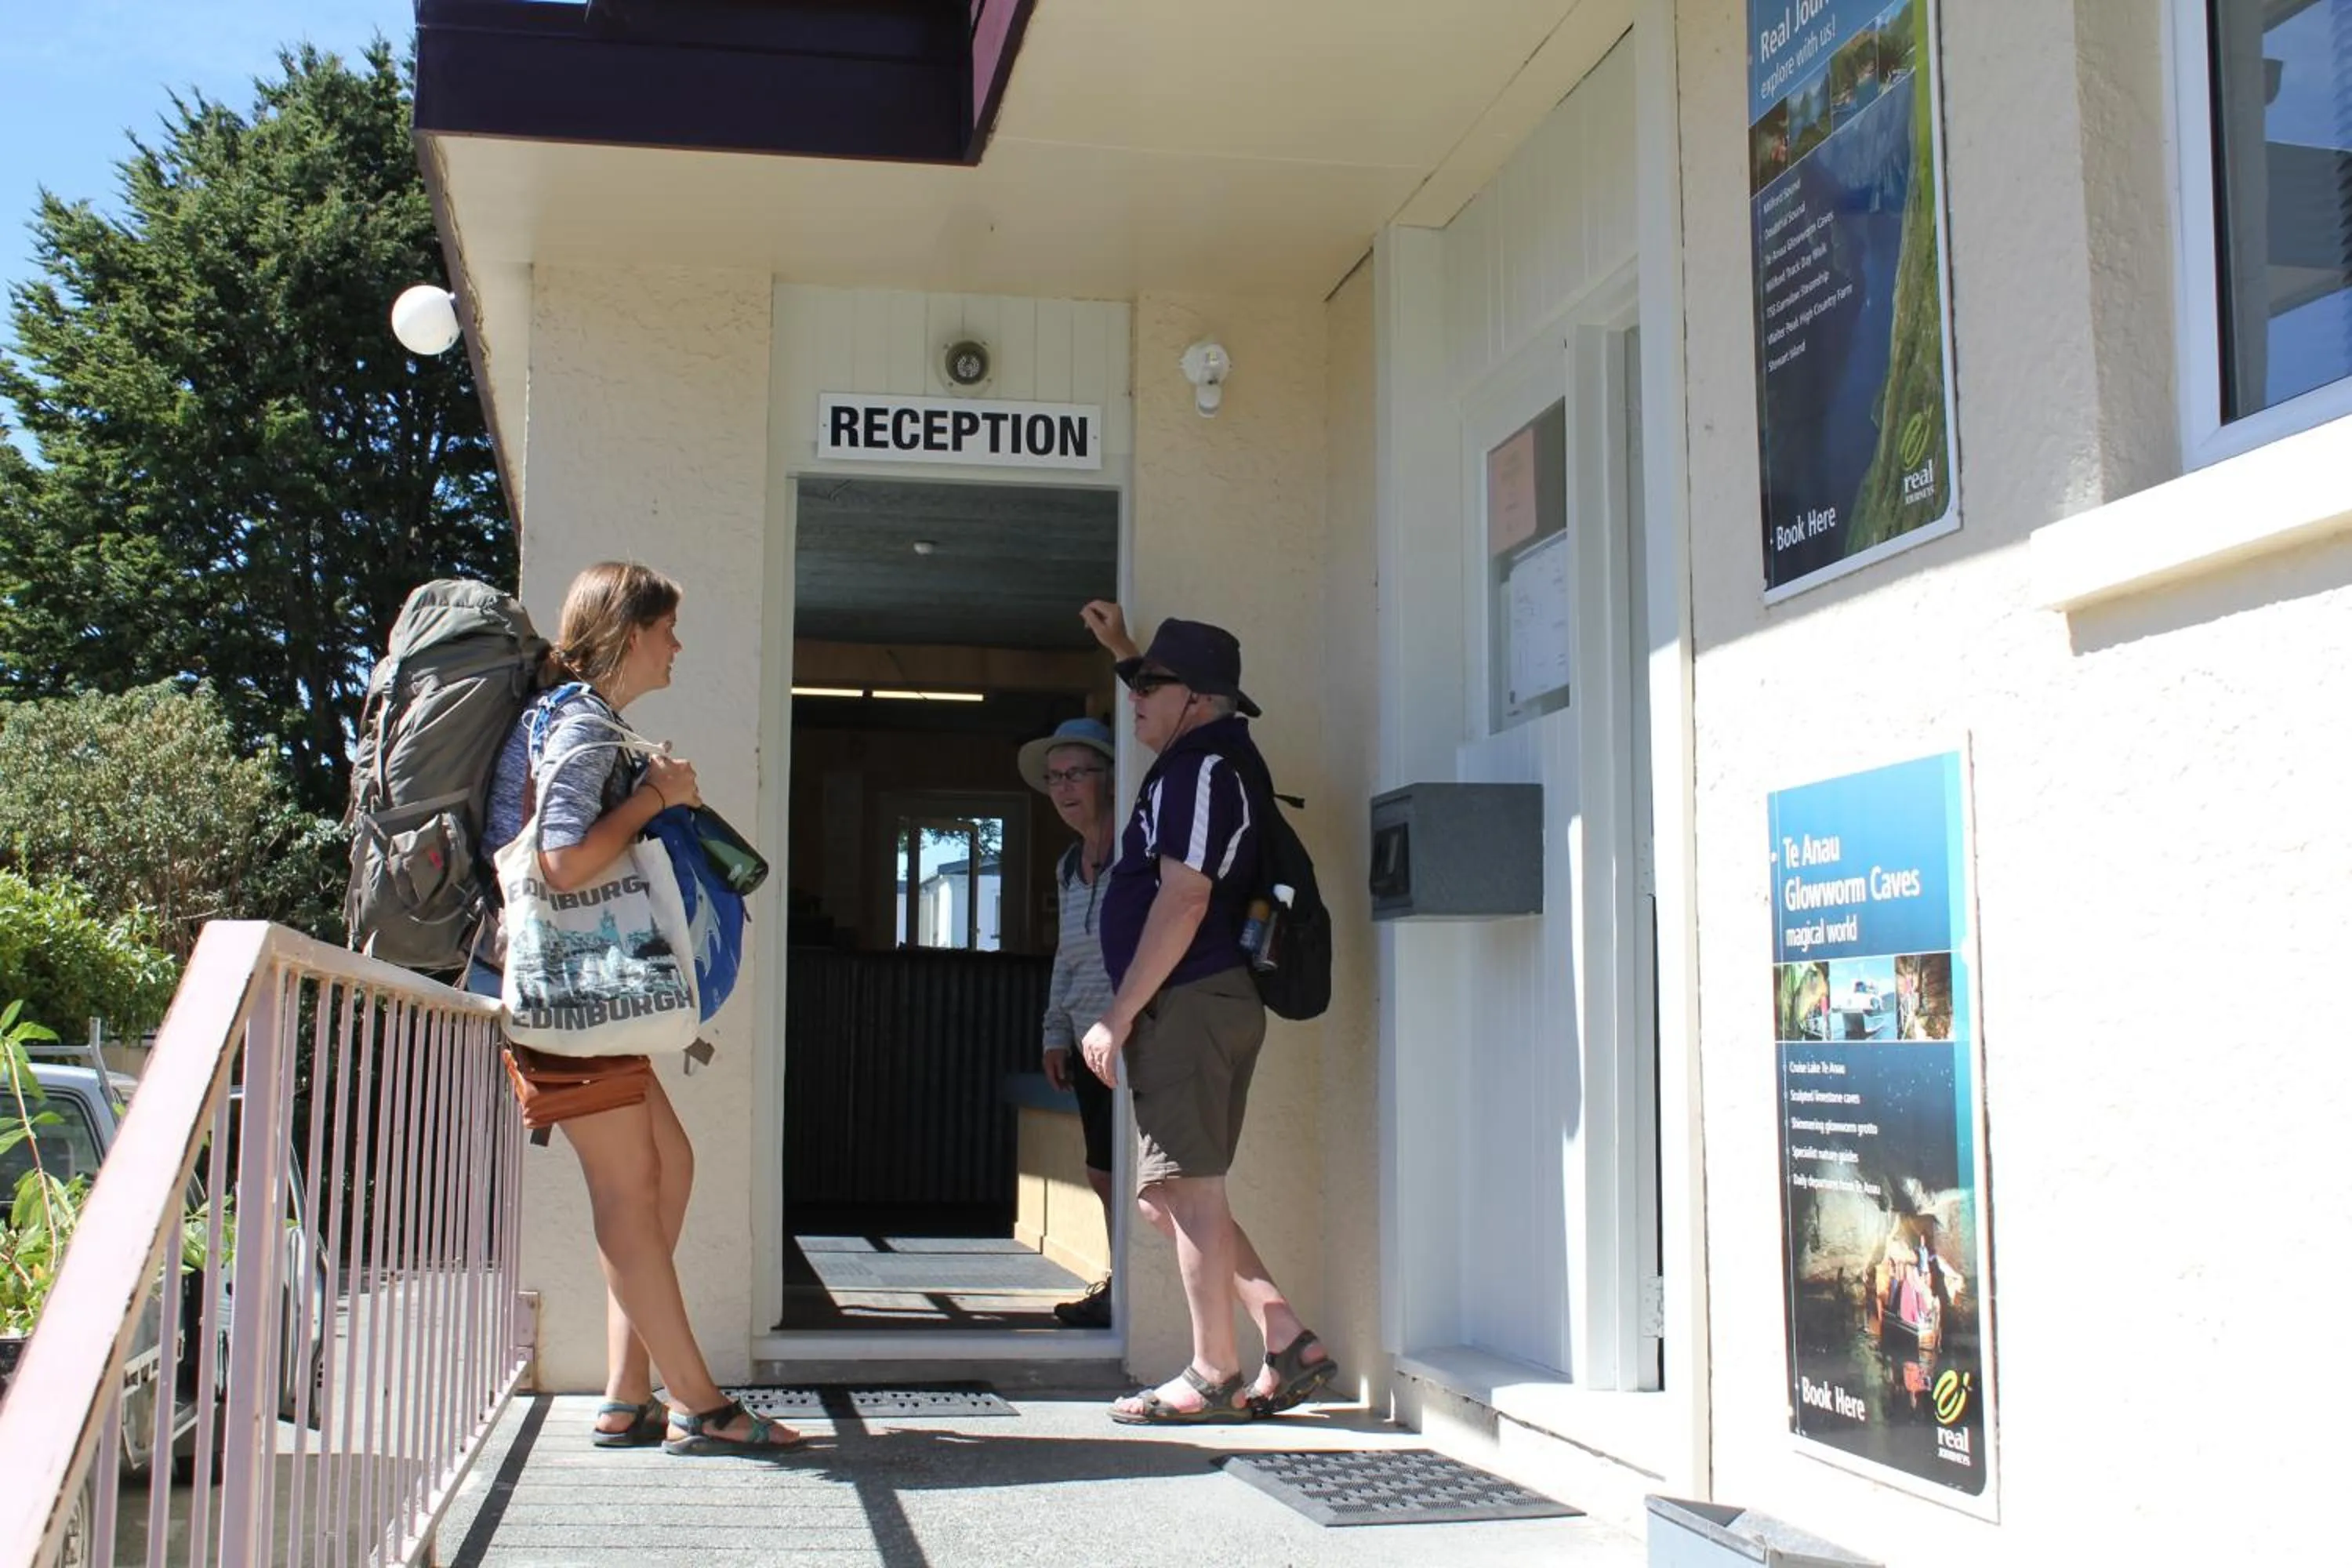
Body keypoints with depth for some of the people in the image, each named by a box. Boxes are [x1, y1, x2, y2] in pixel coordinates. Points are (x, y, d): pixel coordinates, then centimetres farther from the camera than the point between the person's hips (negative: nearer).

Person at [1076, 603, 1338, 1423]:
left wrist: (1119, 1016, -18)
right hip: (1222, 1006, 10)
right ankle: (1289, 1343, 12)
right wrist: (1121, 647, 37)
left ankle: (1214, 1376, 3)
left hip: (1188, 1007, -10)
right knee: (1167, 1197, 13)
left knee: (1188, 1192, -4)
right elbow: (1169, 693, 44)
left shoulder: (1199, 768, -12)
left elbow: (1183, 899, -20)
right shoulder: (1222, 754, 17)